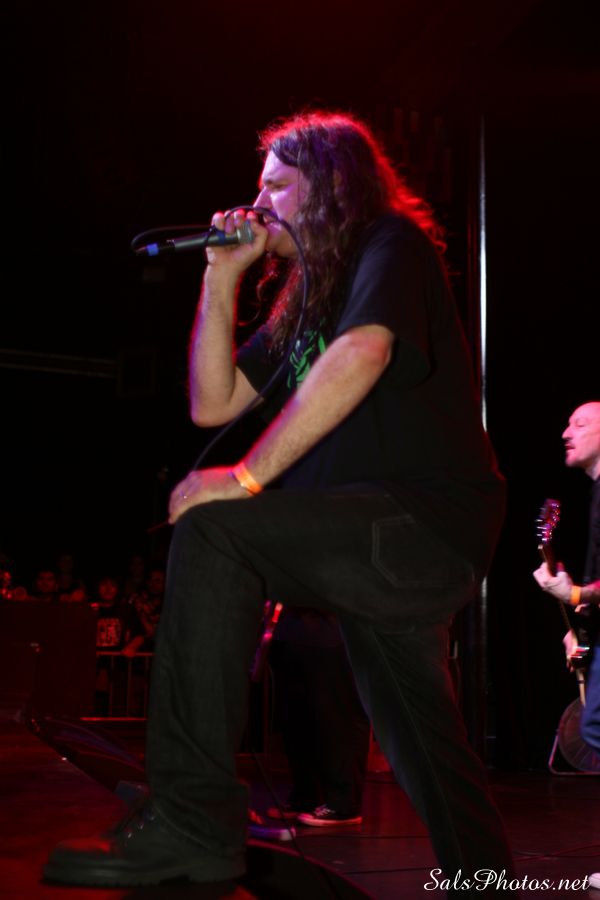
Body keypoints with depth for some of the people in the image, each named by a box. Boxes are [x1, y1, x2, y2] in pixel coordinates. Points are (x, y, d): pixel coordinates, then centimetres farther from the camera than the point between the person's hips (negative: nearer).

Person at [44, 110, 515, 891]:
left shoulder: (393, 245, -3)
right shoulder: (303, 302, 21)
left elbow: (362, 355, -24)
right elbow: (213, 402, 16)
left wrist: (248, 476, -25)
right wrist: (224, 276, 10)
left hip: (431, 524, -9)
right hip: (387, 544, 9)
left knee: (214, 532, -24)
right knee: (422, 746, 15)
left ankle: (193, 821, -26)